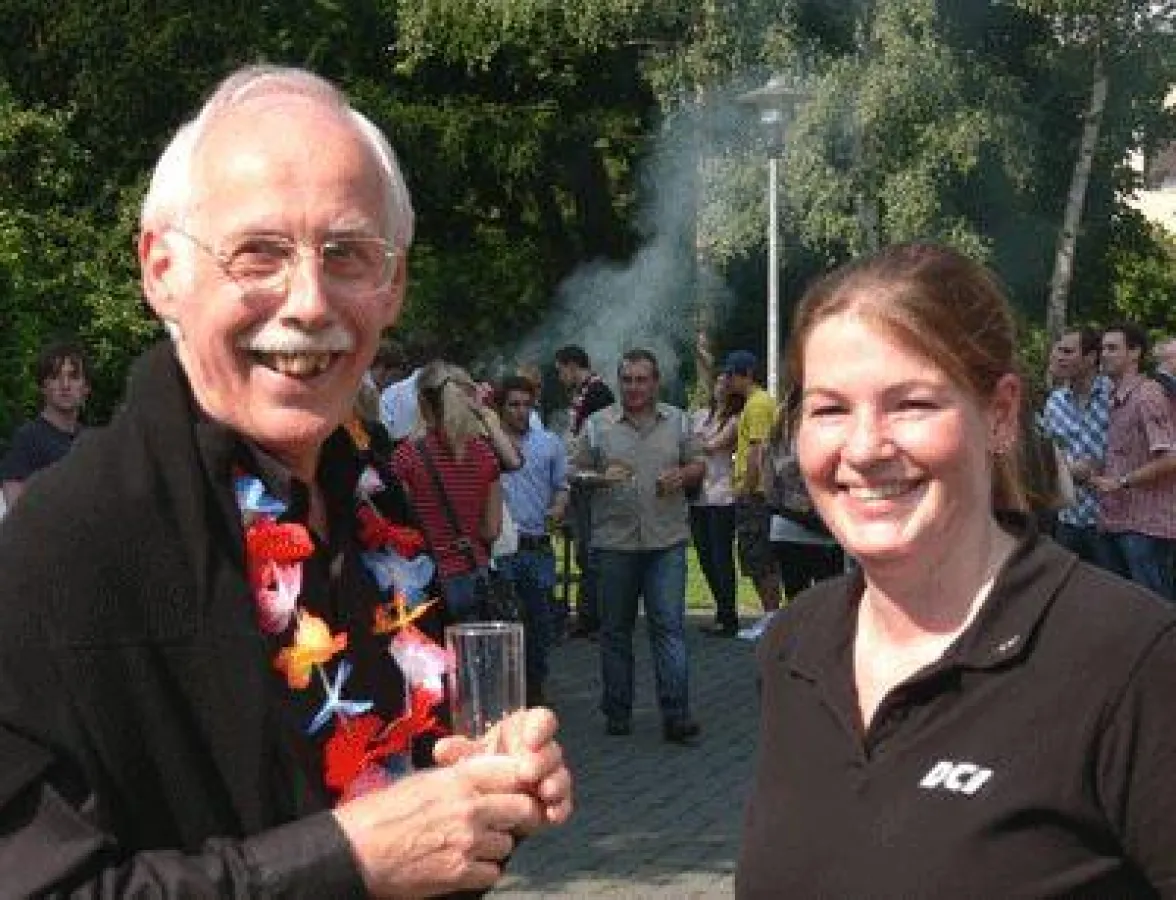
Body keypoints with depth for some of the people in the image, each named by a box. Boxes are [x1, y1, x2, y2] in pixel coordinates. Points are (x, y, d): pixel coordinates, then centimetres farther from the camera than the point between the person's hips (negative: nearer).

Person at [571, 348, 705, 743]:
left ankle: (676, 715, -4)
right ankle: (617, 712, 19)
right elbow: (576, 472, 4)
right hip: (614, 541, 0)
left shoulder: (677, 421, 9)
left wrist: (683, 476, -7)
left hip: (666, 540, 0)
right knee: (615, 629, 8)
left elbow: (699, 464, 15)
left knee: (669, 626, -5)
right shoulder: (597, 424, 4)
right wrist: (601, 478, -15)